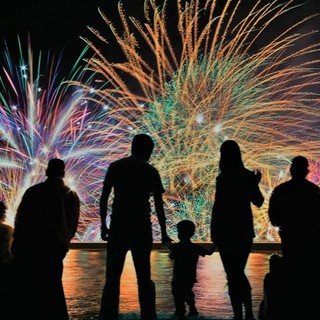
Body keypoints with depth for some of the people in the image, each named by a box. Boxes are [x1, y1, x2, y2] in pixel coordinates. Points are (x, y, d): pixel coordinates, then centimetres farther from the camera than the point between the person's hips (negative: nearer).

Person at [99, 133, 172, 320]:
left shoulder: (115, 166, 7)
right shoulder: (151, 171, 5)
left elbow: (104, 198, 1)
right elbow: (159, 205, 4)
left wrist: (103, 224, 8)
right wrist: (163, 233, 11)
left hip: (118, 228, 0)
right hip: (142, 228, 0)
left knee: (113, 277, 2)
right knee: (144, 277, 10)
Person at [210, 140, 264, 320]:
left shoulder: (223, 178, -14)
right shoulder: (248, 176, 2)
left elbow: (218, 207, -16)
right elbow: (259, 202, 11)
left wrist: (214, 233, -10)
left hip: (227, 231, -5)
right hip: (245, 229, 5)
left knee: (233, 275, 4)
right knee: (239, 272, 19)